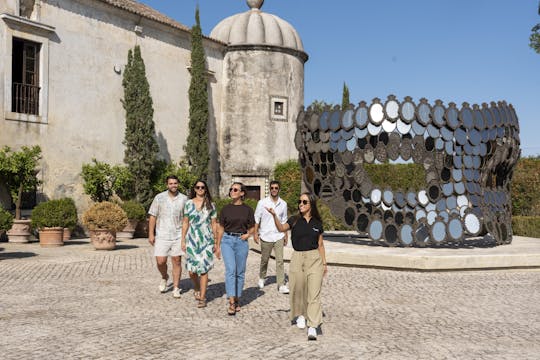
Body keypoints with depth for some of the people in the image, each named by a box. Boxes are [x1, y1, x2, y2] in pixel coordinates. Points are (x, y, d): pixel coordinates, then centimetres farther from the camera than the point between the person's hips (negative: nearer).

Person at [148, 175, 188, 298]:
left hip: (178, 236, 0)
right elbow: (153, 216, 3)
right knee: (160, 261, -3)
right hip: (162, 236, 0)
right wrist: (151, 234, -2)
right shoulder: (159, 198, 1)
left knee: (177, 261, 2)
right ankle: (165, 278, 28)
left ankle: (176, 288, 12)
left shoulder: (184, 199, 3)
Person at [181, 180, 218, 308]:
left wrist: (216, 242, 4)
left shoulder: (210, 205, 5)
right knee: (191, 270, 0)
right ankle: (197, 289, 30)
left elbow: (214, 224, 6)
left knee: (204, 269, -3)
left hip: (206, 239, -1)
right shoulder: (189, 203, 6)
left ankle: (202, 298, 5)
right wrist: (183, 240, 4)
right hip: (192, 239, 1)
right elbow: (185, 223, 8)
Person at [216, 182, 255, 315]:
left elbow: (252, 228, 12)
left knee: (240, 272, 7)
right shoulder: (226, 209, 5)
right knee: (230, 270, -13)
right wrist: (217, 245, 9)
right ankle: (231, 303, -15)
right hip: (227, 240, 0)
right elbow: (221, 228, 10)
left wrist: (248, 234, -10)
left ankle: (237, 300, 22)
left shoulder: (247, 209, 3)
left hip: (241, 241, 1)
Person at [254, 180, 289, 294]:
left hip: (279, 236, 1)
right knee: (264, 260, 12)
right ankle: (261, 278, 35)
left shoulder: (283, 204, 4)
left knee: (280, 261, -4)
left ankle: (281, 285, -4)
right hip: (266, 236, -1)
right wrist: (255, 233, -5)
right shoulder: (262, 203, -3)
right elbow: (257, 219, 1)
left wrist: (285, 235, 13)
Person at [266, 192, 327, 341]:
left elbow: (320, 245, 13)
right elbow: (281, 228, -17)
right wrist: (274, 215, -33)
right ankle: (300, 315, 38)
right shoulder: (294, 220, 1)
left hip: (314, 258, 0)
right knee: (298, 290, 11)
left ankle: (313, 327, -11)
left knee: (314, 292, -9)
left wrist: (324, 263, 14)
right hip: (297, 258, 0)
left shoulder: (317, 223, 5)